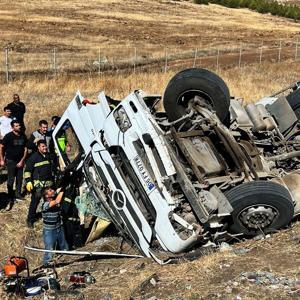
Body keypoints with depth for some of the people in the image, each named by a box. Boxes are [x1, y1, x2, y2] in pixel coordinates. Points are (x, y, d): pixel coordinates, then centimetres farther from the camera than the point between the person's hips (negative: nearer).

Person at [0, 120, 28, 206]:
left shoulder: (23, 136, 1)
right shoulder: (8, 136, -10)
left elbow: (25, 149, 6)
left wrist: (22, 161, 0)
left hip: (20, 161, 4)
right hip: (11, 161, -4)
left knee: (20, 178, 5)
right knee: (11, 180, -1)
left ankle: (18, 194, 19)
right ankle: (10, 197, 7)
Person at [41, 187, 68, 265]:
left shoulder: (56, 200, -1)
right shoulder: (45, 205, -25)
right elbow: (57, 201, -38)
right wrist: (62, 191, -33)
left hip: (59, 229, 7)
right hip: (49, 231, -6)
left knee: (65, 249, 18)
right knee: (49, 251, 0)